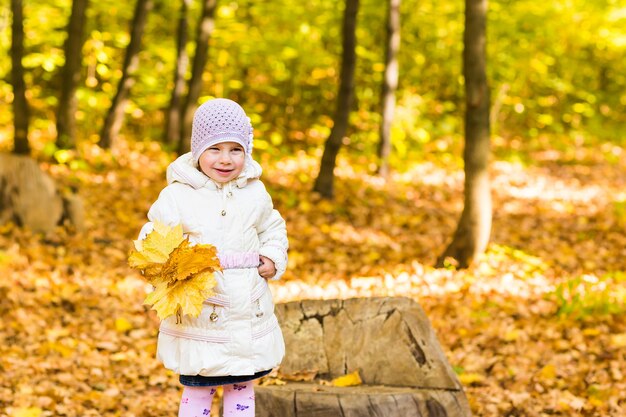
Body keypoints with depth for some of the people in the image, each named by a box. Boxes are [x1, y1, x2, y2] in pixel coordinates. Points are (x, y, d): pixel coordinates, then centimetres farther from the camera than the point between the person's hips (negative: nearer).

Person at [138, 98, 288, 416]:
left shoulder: (255, 193, 4)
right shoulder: (177, 196, -7)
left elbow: (273, 229, 20)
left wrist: (274, 259, 2)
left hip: (250, 315, 4)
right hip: (199, 316, -3)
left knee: (243, 389, 14)